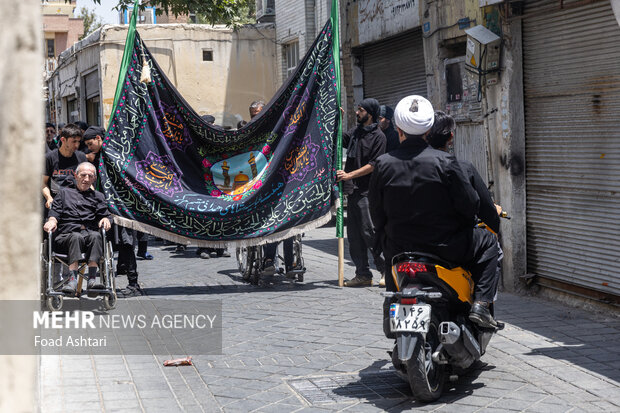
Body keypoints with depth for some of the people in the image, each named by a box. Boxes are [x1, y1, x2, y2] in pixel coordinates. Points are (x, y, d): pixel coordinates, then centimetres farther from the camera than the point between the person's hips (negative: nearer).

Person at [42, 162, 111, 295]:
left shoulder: (97, 196, 30)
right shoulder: (65, 192, 27)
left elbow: (103, 213, 17)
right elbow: (55, 212, 15)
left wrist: (105, 219, -8)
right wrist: (52, 221, -7)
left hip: (90, 232, 1)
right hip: (67, 234, -1)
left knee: (96, 236, -36)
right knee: (76, 237, -38)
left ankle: (92, 279, -45)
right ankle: (73, 279, -49)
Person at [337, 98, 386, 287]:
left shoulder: (378, 136, -6)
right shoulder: (355, 132, 15)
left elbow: (373, 165, -12)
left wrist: (349, 175, -17)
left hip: (367, 191, -8)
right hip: (353, 190, 8)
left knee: (368, 230, -10)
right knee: (354, 233, 6)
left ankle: (386, 270, 1)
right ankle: (363, 274, 11)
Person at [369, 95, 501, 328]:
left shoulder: (383, 165, -7)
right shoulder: (444, 162, -15)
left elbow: (377, 213, 0)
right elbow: (470, 204, -10)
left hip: (399, 247, 3)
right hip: (445, 246, -3)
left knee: (390, 256, 36)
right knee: (488, 242, 20)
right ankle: (480, 304, 7)